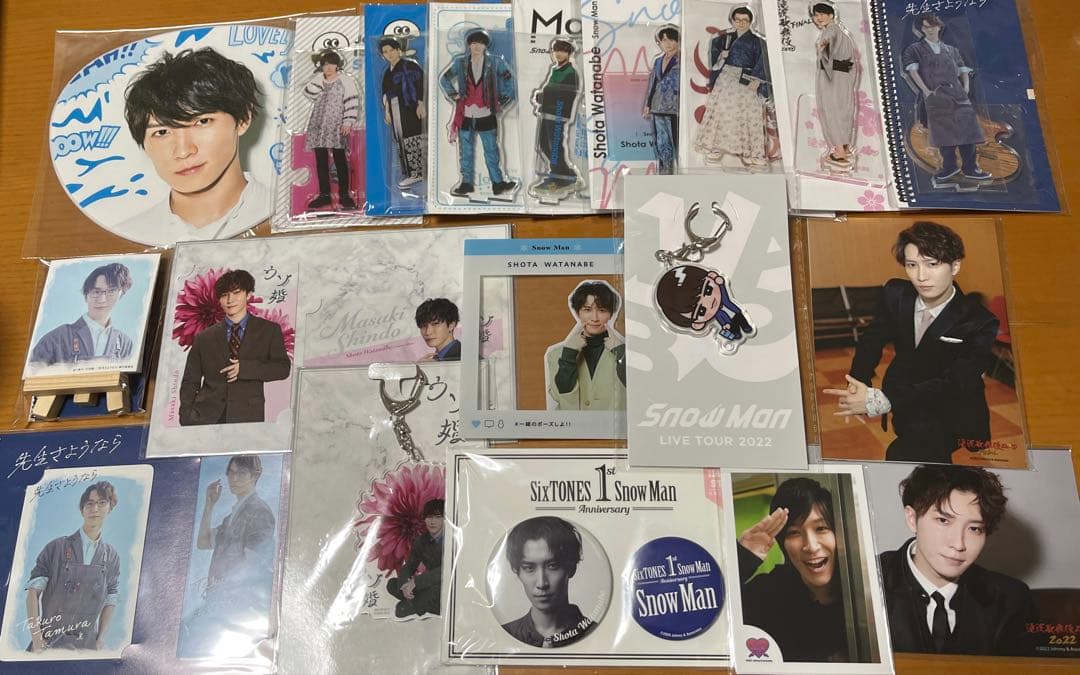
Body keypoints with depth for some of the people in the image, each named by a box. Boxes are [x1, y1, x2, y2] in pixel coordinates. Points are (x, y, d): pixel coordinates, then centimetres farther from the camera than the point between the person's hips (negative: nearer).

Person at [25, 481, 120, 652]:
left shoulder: (112, 557, 4)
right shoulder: (57, 547, -4)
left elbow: (111, 601, 9)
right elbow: (33, 591, -6)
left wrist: (100, 641, 0)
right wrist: (36, 639, -13)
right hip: (49, 642, -2)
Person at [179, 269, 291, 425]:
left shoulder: (269, 331, 12)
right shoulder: (204, 338, 15)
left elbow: (283, 368, 5)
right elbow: (190, 382, 14)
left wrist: (244, 368, -9)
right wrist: (186, 420, 1)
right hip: (206, 418, 1)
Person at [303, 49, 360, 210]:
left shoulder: (345, 80, 0)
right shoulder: (318, 80, 13)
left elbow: (352, 102, -7)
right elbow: (308, 93, -3)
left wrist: (348, 122, -15)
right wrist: (320, 77, -7)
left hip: (337, 127, -4)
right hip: (318, 126, 4)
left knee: (340, 160, -3)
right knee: (320, 161, 5)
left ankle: (344, 195, 3)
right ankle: (324, 195, 11)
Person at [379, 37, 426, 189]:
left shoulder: (409, 65, -3)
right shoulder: (388, 72, 18)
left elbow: (420, 84, -10)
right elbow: (386, 93, 19)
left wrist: (421, 104, -18)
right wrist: (386, 111, 12)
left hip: (409, 106, -7)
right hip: (395, 109, 7)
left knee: (411, 139, -10)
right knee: (401, 141, 5)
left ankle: (416, 173, -9)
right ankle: (409, 172, 8)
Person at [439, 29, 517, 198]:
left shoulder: (495, 62, 0)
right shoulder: (460, 62, 4)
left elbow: (509, 79, 9)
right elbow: (443, 78, 17)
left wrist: (504, 100, 5)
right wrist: (453, 95, 6)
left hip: (486, 115, -2)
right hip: (465, 115, 2)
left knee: (492, 151, 4)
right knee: (466, 152, 8)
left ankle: (497, 182, 10)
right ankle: (466, 182, 17)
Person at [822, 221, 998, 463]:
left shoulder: (980, 323, -20)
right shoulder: (895, 294, -6)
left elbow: (953, 385, -28)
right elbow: (871, 340, 4)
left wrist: (879, 400, -39)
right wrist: (857, 386, -20)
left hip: (951, 418, -6)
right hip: (903, 409, 6)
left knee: (901, 456, -28)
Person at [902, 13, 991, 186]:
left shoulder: (951, 50, 24)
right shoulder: (915, 49, 12)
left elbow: (963, 69, 24)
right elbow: (912, 69, -2)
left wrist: (966, 86, 6)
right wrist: (925, 90, -13)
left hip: (957, 94, 3)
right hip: (935, 96, -3)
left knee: (966, 131, -5)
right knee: (944, 133, -6)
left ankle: (970, 168, -3)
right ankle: (950, 167, 3)